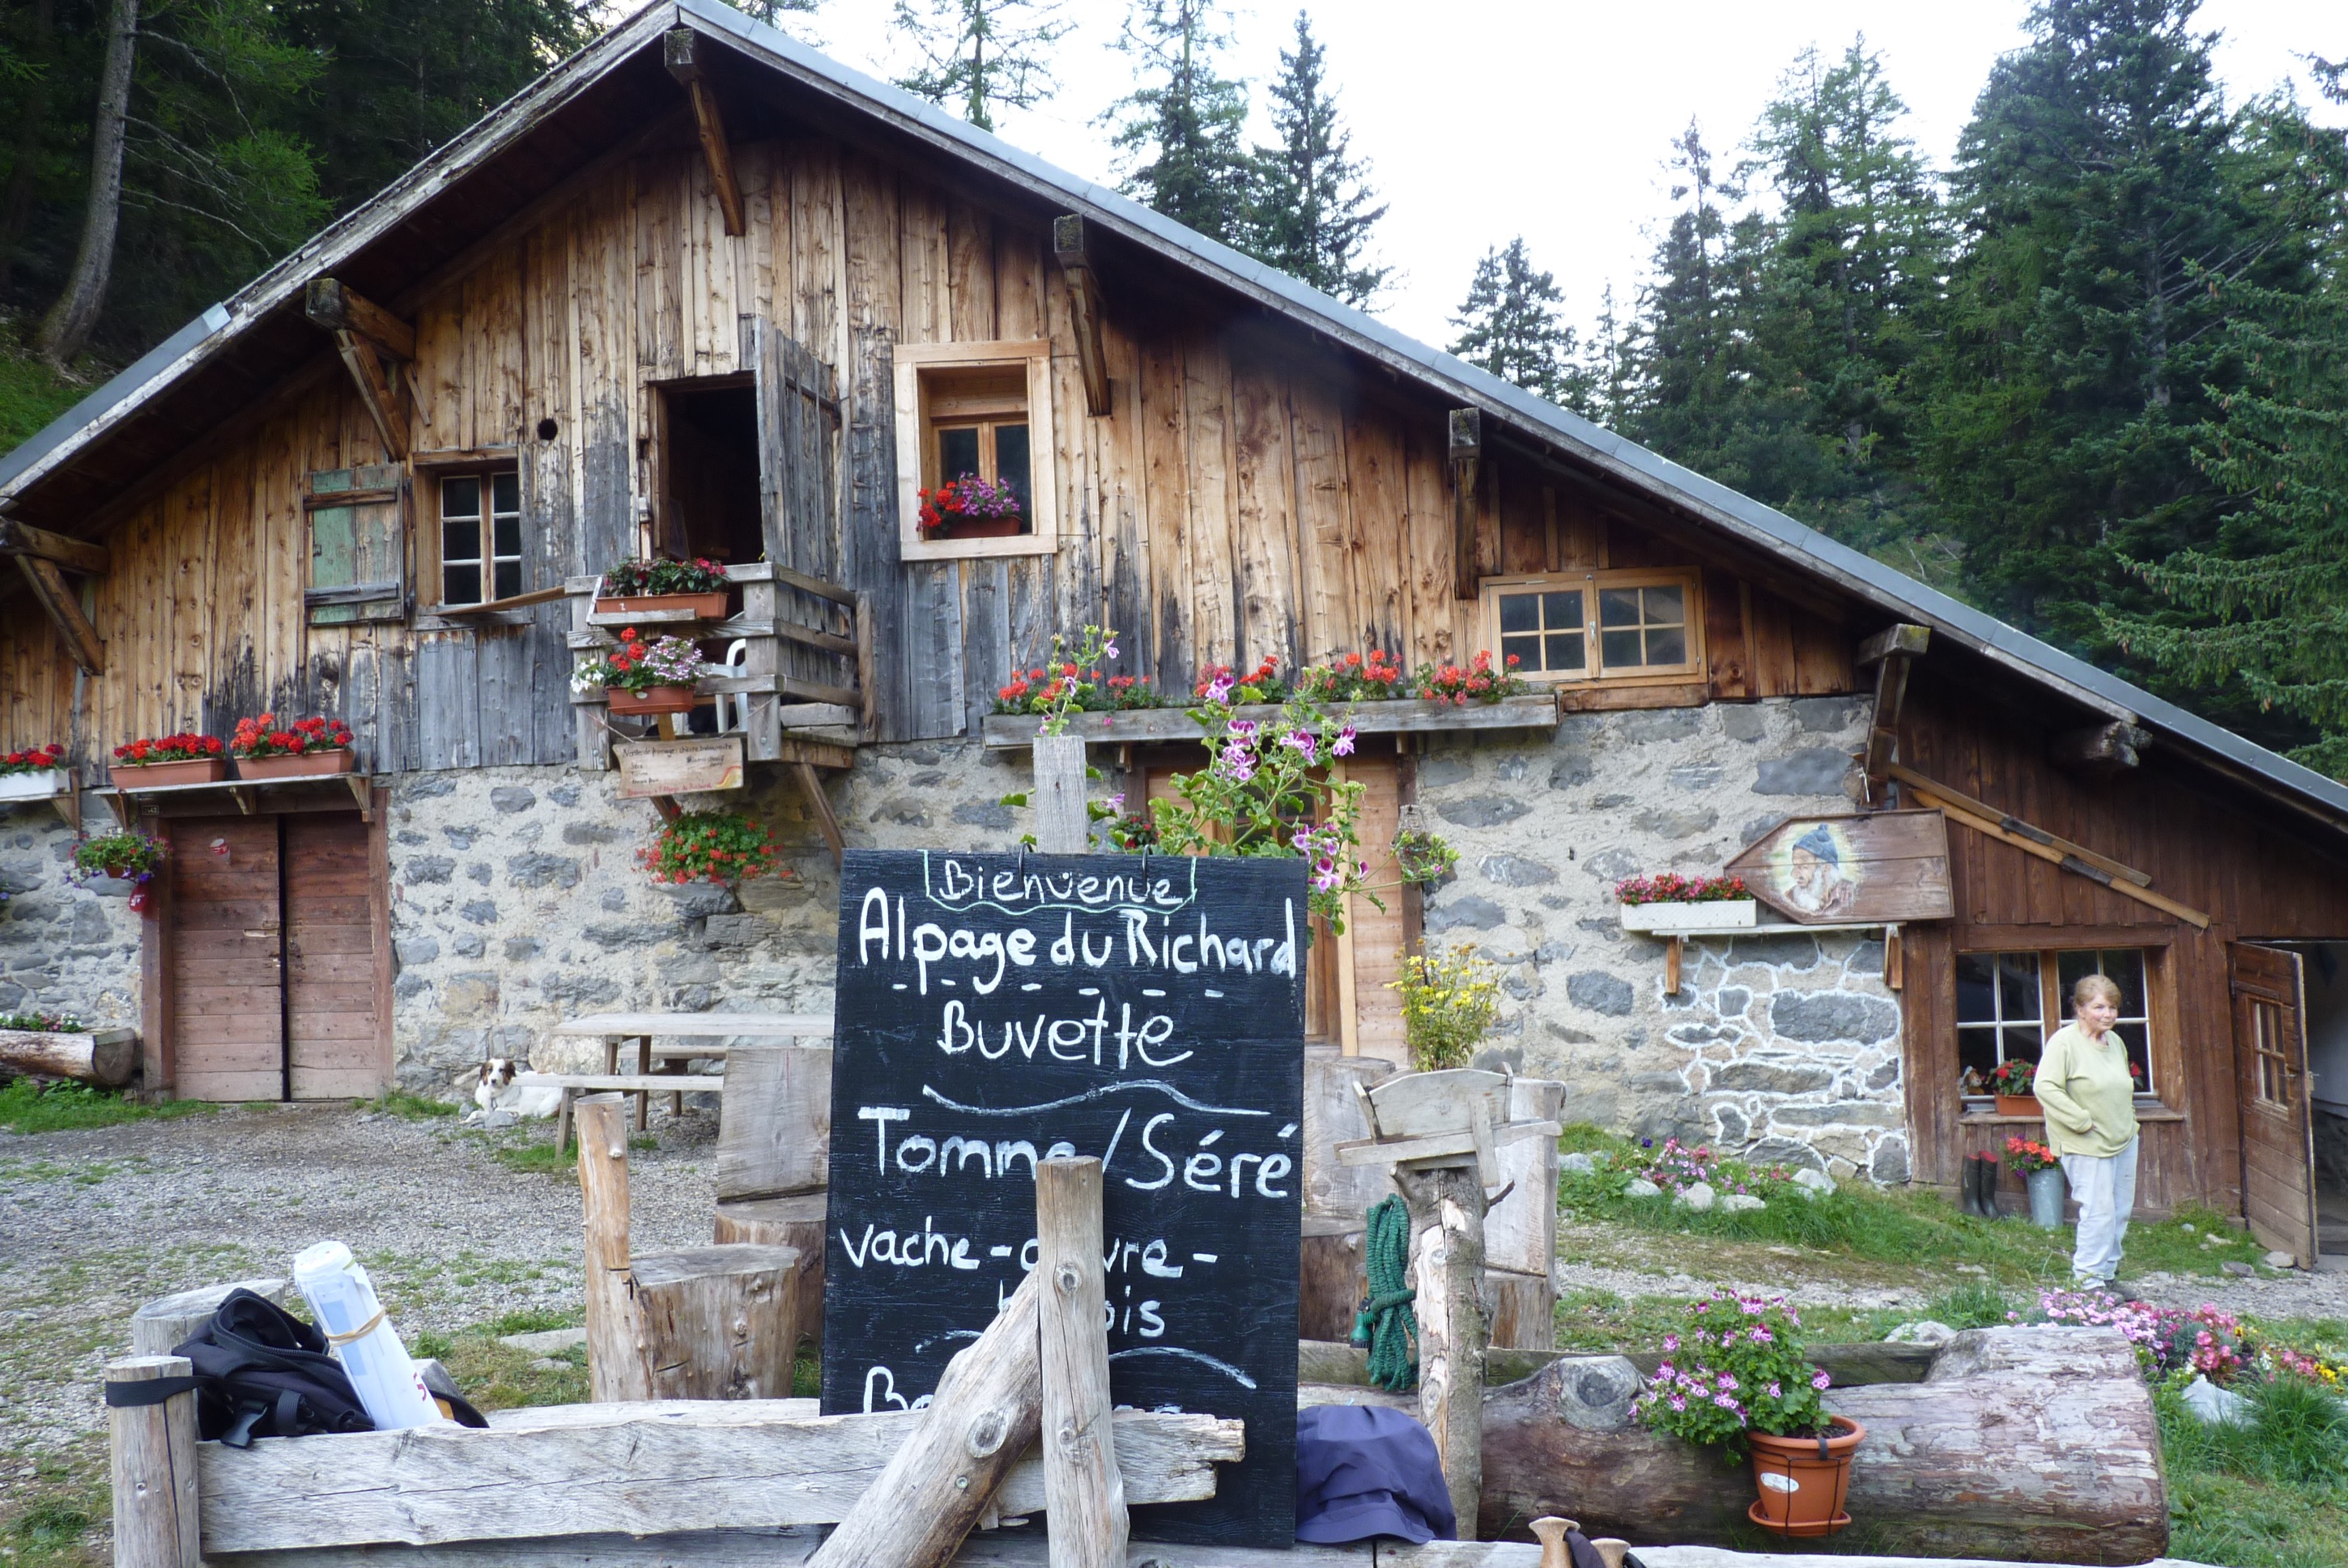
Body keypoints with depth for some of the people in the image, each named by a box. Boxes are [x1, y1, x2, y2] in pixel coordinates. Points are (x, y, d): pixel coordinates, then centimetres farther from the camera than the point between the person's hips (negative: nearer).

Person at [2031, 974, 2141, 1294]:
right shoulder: (2065, 1042, -16)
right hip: (2087, 1147, -8)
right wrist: (2082, 1120, -22)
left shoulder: (2115, 1041, 11)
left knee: (2120, 1212, 13)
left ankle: (2106, 1273, 25)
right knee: (2099, 1213, -9)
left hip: (2124, 1141, 8)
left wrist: (2128, 1118, 16)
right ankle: (2090, 1282, 2)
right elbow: (2044, 1087, -24)